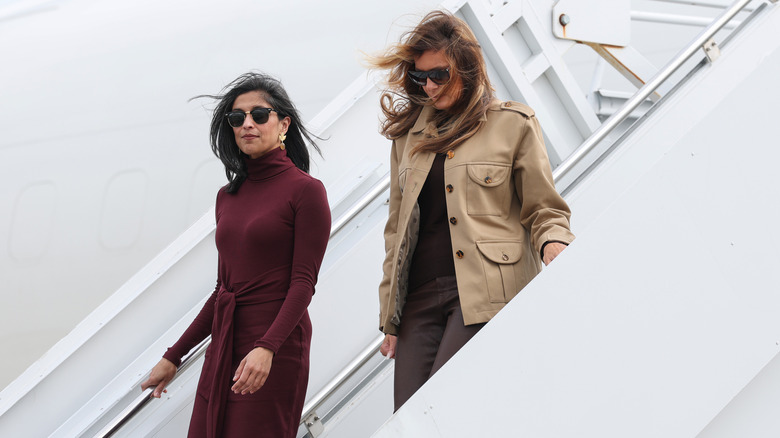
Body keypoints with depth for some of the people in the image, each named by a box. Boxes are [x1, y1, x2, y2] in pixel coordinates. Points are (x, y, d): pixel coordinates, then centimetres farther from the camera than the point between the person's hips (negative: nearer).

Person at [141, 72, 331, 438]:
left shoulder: (305, 190, -5)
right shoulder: (228, 196, 14)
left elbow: (303, 283, -12)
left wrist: (266, 348, -25)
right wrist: (174, 356, 17)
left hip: (275, 343, -6)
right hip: (223, 343, 6)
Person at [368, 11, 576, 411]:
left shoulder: (513, 125, 6)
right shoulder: (409, 134, 19)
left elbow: (544, 211, 8)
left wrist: (554, 248, -17)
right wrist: (390, 317, 16)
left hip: (485, 292, -5)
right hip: (420, 296, 5)